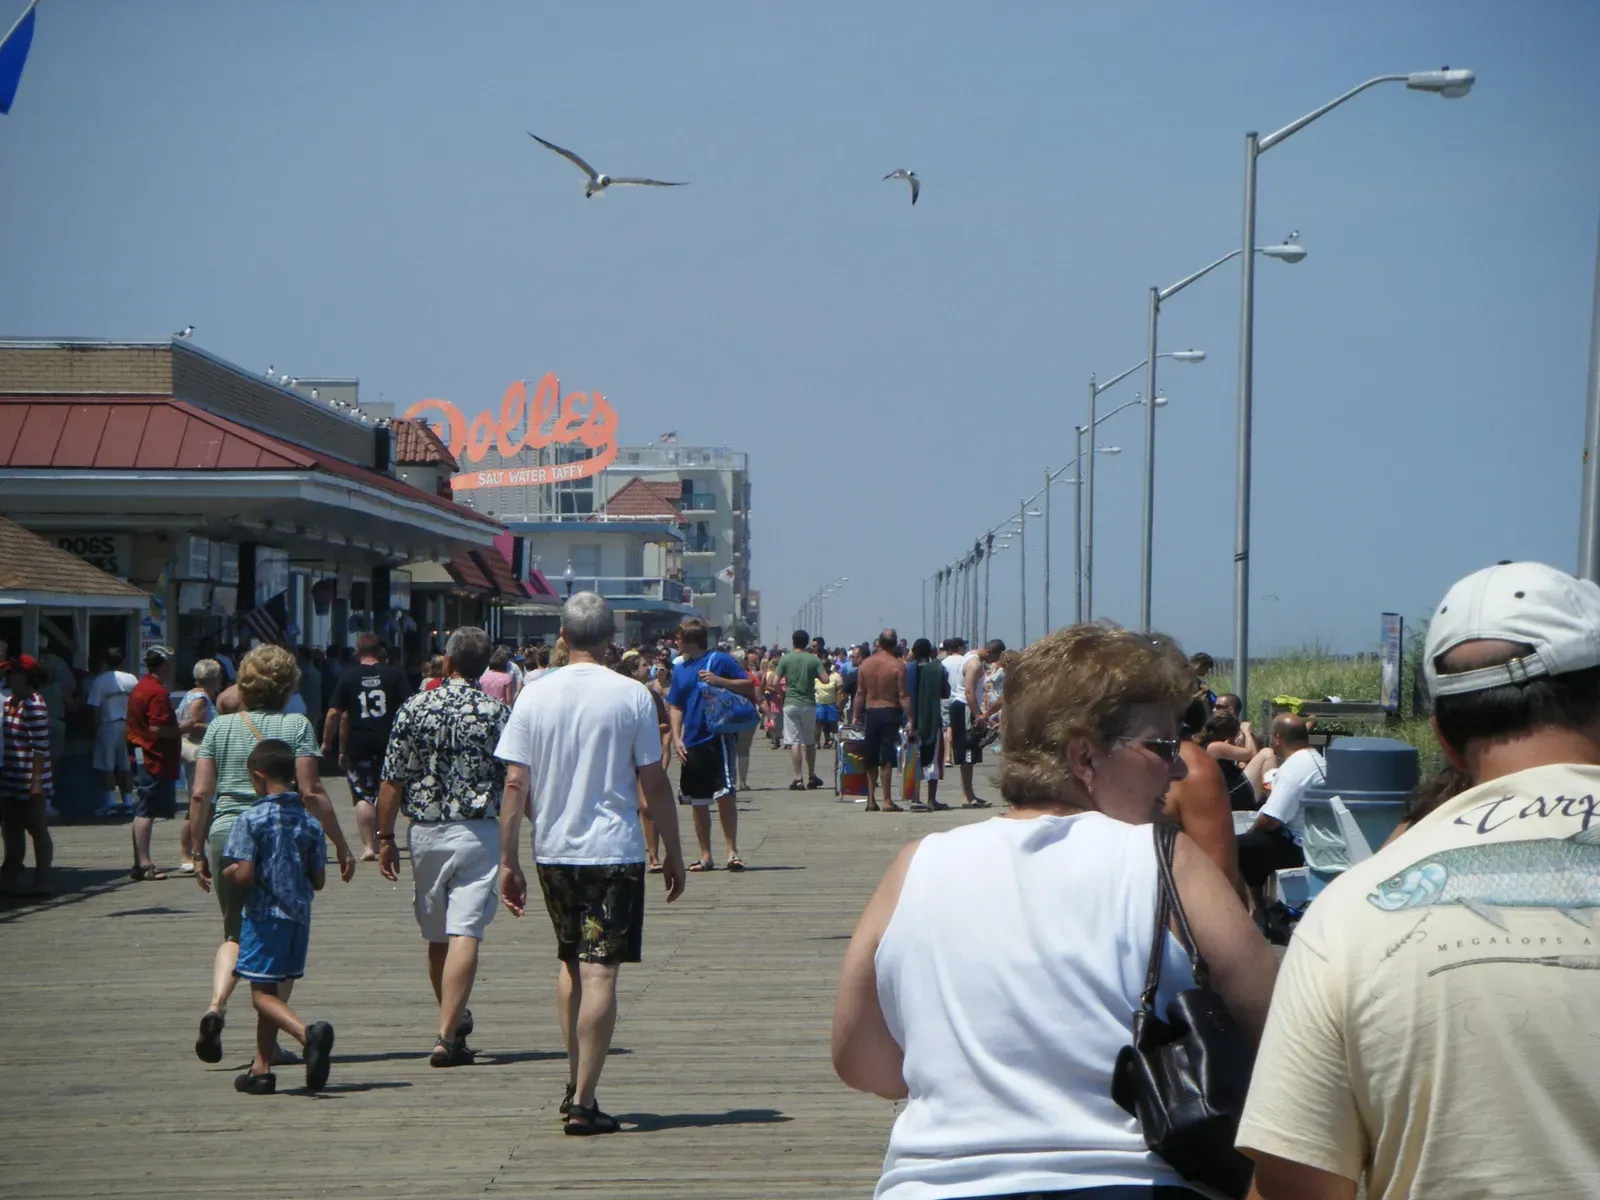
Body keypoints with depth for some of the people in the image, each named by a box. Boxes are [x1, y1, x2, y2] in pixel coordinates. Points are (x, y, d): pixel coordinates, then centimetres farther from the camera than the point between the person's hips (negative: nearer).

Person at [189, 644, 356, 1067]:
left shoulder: (220, 726, 6)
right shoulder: (297, 726, -2)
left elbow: (200, 794, 4)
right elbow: (311, 793, -9)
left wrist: (200, 851, 13)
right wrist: (341, 844, -2)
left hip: (226, 834, 3)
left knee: (235, 933, 16)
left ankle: (216, 1005, -11)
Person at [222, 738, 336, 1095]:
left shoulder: (251, 819, -11)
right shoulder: (310, 822, 4)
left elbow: (244, 875, -17)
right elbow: (319, 880, 5)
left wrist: (227, 875, 4)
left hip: (264, 914, -6)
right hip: (299, 916, 6)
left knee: (263, 993, -3)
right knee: (275, 991, 15)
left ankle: (308, 1033, -29)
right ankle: (261, 1068, 19)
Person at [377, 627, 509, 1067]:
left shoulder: (414, 709, -2)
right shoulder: (498, 713, -5)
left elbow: (392, 782, -2)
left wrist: (385, 837, 6)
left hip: (425, 832, 2)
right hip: (478, 832, -2)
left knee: (437, 938, 17)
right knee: (464, 935, -6)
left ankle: (454, 1020, 34)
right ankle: (448, 1036, -15)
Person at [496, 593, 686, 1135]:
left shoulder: (534, 695, 0)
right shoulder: (632, 696, -6)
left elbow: (515, 784, -1)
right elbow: (654, 783, -4)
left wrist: (508, 860, 4)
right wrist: (673, 852, 6)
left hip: (552, 850, 3)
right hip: (614, 851, -3)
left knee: (570, 963, 20)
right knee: (599, 972, -3)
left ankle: (574, 1084, 23)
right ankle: (583, 1103, -7)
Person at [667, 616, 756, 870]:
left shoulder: (720, 660, -1)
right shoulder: (679, 669, 16)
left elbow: (749, 687, -3)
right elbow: (675, 707, 18)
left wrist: (719, 681, -16)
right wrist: (676, 739, 5)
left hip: (718, 737, -6)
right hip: (692, 743, 6)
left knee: (725, 795, -11)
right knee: (697, 801, 8)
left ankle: (732, 851, -6)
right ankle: (705, 856, 15)